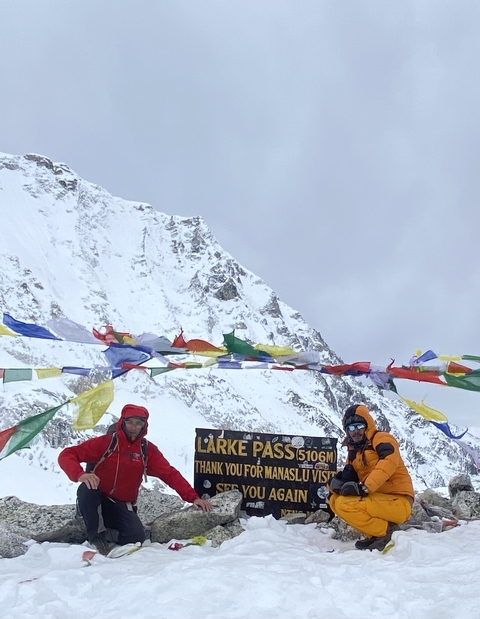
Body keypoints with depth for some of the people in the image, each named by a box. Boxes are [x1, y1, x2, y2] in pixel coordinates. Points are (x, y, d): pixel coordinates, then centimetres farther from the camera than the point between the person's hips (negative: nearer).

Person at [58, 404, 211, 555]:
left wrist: (193, 497, -13)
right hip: (95, 501, -2)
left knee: (136, 536, -25)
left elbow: (170, 474, -1)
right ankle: (96, 535, -14)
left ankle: (106, 534, 4)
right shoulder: (105, 442, -9)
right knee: (86, 490, -34)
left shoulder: (148, 450, -1)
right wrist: (80, 474, -36)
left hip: (122, 507, 2)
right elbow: (67, 455, -14)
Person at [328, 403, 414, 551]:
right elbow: (349, 476, 16)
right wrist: (338, 481, -9)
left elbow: (389, 461, -27)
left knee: (345, 504, -22)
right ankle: (376, 533, 1)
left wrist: (364, 487, -33)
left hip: (398, 503, -9)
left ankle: (387, 531, -8)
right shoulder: (354, 450, 17)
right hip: (378, 500, 9)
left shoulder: (381, 439, -7)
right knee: (335, 500, 3)